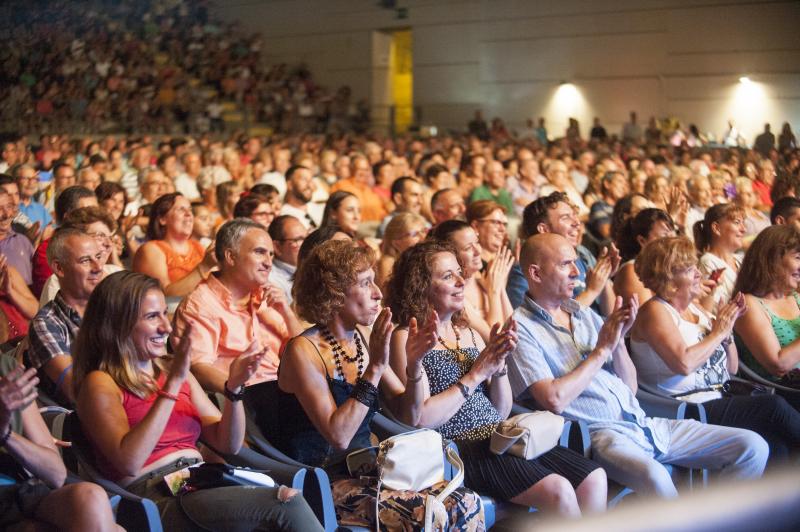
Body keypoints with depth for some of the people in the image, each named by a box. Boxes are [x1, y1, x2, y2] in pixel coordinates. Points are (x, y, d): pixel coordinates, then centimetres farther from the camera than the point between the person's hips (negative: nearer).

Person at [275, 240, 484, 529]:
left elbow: (405, 411, 5)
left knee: (467, 503, -12)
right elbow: (338, 436, -23)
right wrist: (375, 369, -24)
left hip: (363, 469, 7)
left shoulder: (365, 338, 6)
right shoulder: (303, 350, -14)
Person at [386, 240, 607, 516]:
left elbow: (501, 412, 15)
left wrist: (499, 364, -2)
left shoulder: (469, 333, 18)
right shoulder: (406, 338, -2)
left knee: (594, 478, -13)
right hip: (457, 448, -7)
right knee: (559, 491, -26)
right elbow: (420, 418, -13)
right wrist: (476, 373, -10)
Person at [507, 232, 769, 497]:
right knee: (653, 476, -39)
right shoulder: (522, 328, -4)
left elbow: (630, 388, 16)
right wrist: (602, 349, -9)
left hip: (642, 423, 7)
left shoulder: (585, 315, 18)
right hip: (599, 433, -7)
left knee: (752, 446, -3)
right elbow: (555, 400, -18)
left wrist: (618, 339, -2)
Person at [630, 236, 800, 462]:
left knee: (777, 447, -20)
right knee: (774, 407, -21)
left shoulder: (696, 310, 17)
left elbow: (732, 369, 20)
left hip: (721, 400, 7)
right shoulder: (655, 311, -5)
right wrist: (718, 333, -8)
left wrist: (728, 329, 4)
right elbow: (684, 363, -22)